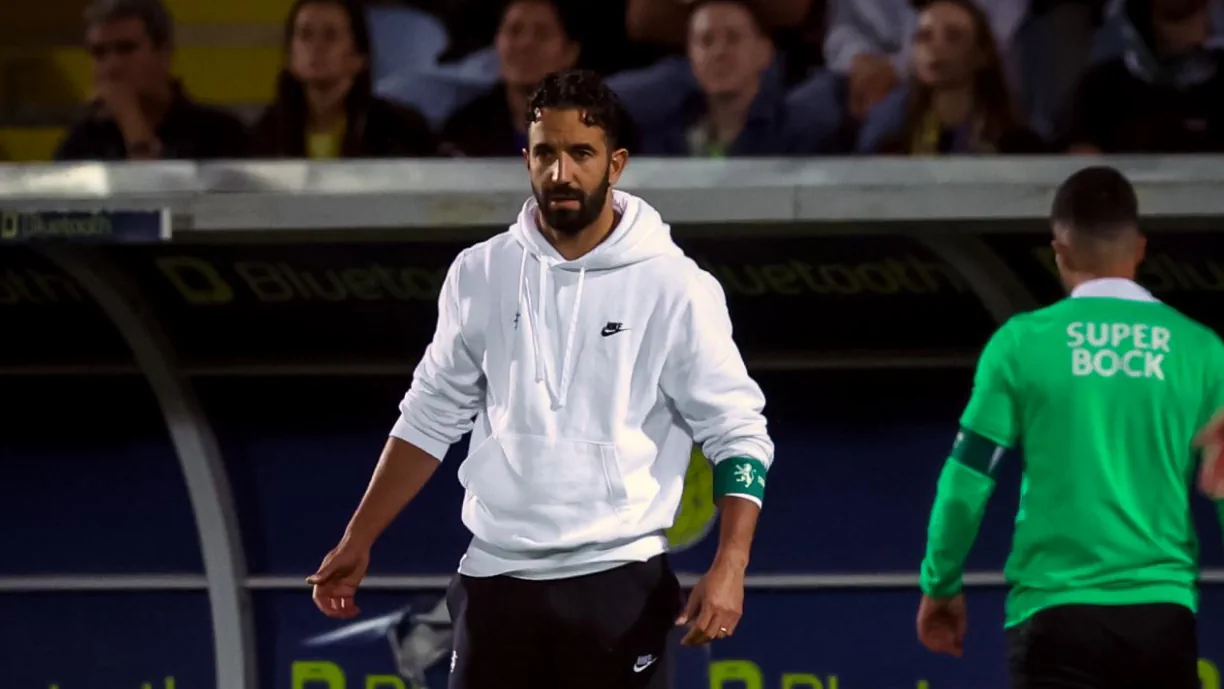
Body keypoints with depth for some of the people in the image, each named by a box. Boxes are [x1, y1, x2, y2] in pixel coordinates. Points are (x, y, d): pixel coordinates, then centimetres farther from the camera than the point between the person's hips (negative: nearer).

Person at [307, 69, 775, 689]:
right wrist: (357, 542, 11)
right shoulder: (480, 274, 4)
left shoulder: (673, 285, -6)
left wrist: (729, 566, -17)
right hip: (495, 577, 3)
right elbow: (432, 418, 14)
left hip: (618, 584, -3)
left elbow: (737, 433, -4)